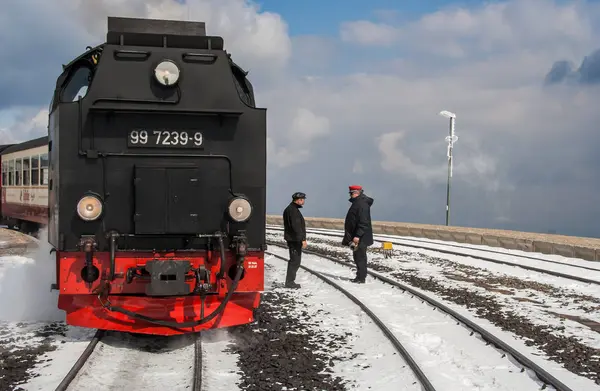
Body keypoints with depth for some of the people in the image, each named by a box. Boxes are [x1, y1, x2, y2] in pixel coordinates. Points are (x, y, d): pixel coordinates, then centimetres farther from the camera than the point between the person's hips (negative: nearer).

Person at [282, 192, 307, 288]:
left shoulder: (290, 209, 15)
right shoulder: (293, 210, -19)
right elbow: (296, 226, -25)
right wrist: (303, 239, -25)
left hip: (292, 239, 11)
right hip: (295, 239, -11)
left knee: (294, 260, 17)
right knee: (295, 261, -6)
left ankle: (290, 281, 24)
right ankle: (289, 282, -3)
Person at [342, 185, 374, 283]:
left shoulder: (362, 204, -18)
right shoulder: (356, 203, 16)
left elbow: (363, 222, -24)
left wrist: (357, 236, -26)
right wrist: (353, 236, 24)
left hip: (360, 238, -11)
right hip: (356, 236, 11)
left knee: (360, 257, -6)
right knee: (357, 256, 15)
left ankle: (361, 278, -2)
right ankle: (360, 276, 23)